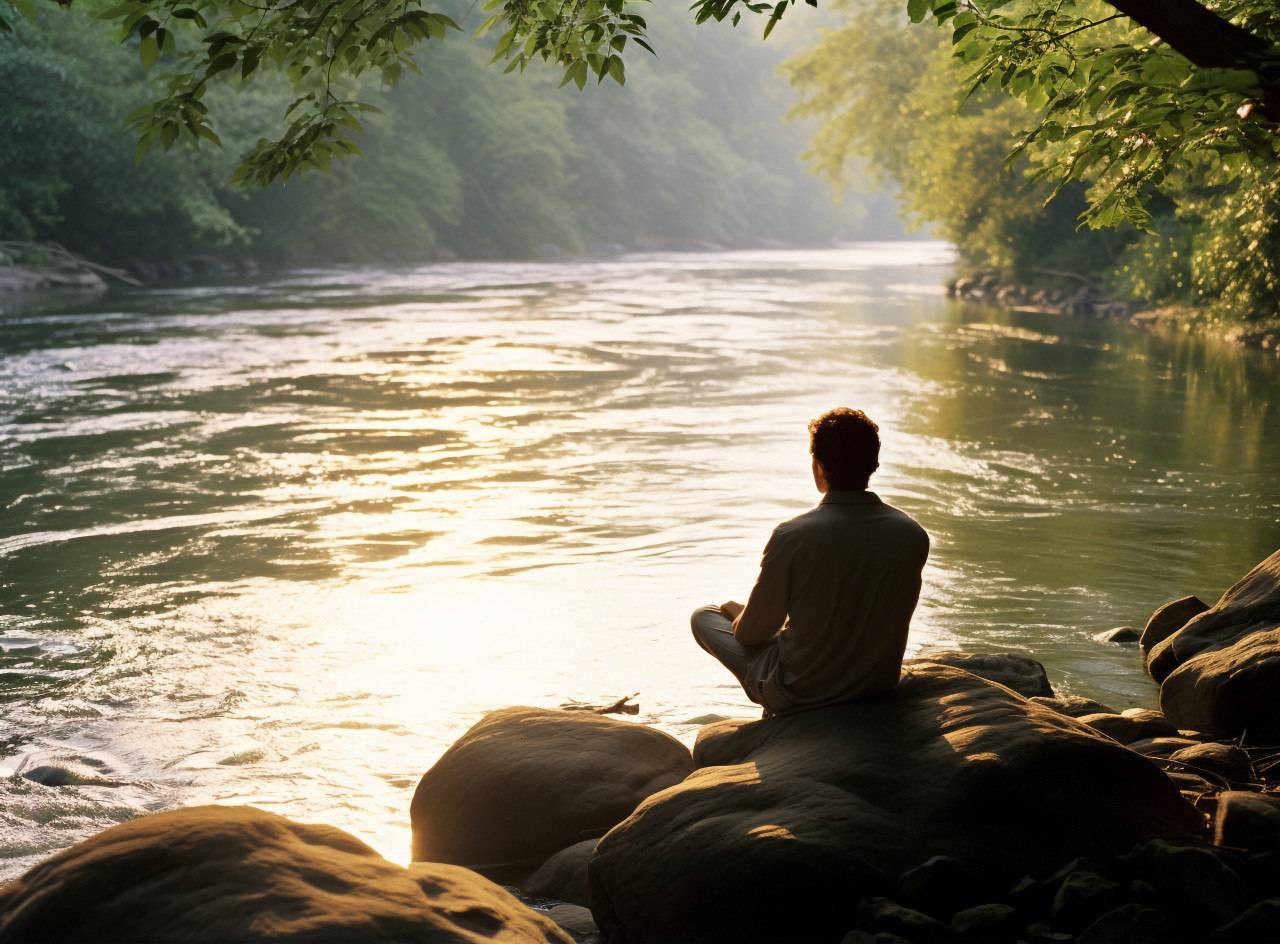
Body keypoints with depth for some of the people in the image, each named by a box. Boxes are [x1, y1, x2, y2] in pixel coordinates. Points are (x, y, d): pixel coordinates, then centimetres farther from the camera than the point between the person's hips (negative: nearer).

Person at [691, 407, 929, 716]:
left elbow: (753, 633, -13)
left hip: (800, 692, -5)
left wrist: (738, 614, 13)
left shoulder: (792, 537, -25)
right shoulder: (913, 535, -13)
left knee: (703, 617, 17)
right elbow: (896, 617, 5)